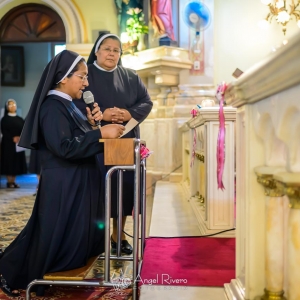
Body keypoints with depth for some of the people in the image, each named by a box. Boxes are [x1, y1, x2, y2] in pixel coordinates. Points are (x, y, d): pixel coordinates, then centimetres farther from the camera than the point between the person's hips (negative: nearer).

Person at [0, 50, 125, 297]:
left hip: (79, 181, 10)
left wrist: (91, 123, -1)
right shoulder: (52, 108, -17)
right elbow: (64, 147, -27)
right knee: (54, 237, 1)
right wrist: (100, 133, -25)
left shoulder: (69, 105, 12)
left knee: (78, 235, 17)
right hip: (62, 184, -10)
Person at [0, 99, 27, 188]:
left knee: (17, 162, 2)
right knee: (9, 161, -5)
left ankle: (13, 181, 8)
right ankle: (9, 182, 1)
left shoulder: (20, 119, 13)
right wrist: (12, 138, -21)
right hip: (8, 144, -4)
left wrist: (20, 137, -14)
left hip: (18, 144, 4)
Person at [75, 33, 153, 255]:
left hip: (126, 142, 3)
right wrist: (101, 114, -21)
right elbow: (75, 104, -7)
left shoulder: (131, 76, 12)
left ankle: (119, 234, 18)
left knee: (124, 186, 4)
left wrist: (129, 114, -14)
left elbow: (147, 102, 5)